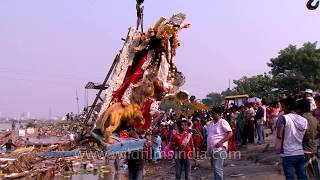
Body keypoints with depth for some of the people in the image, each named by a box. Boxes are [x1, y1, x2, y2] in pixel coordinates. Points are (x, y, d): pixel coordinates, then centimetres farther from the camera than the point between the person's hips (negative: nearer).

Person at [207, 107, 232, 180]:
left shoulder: (223, 122, -8)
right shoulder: (211, 123, 15)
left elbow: (230, 133, -15)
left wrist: (221, 142, -21)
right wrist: (208, 146, 14)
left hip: (219, 149, -8)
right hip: (211, 149, 8)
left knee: (217, 168, -13)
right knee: (215, 168, 16)